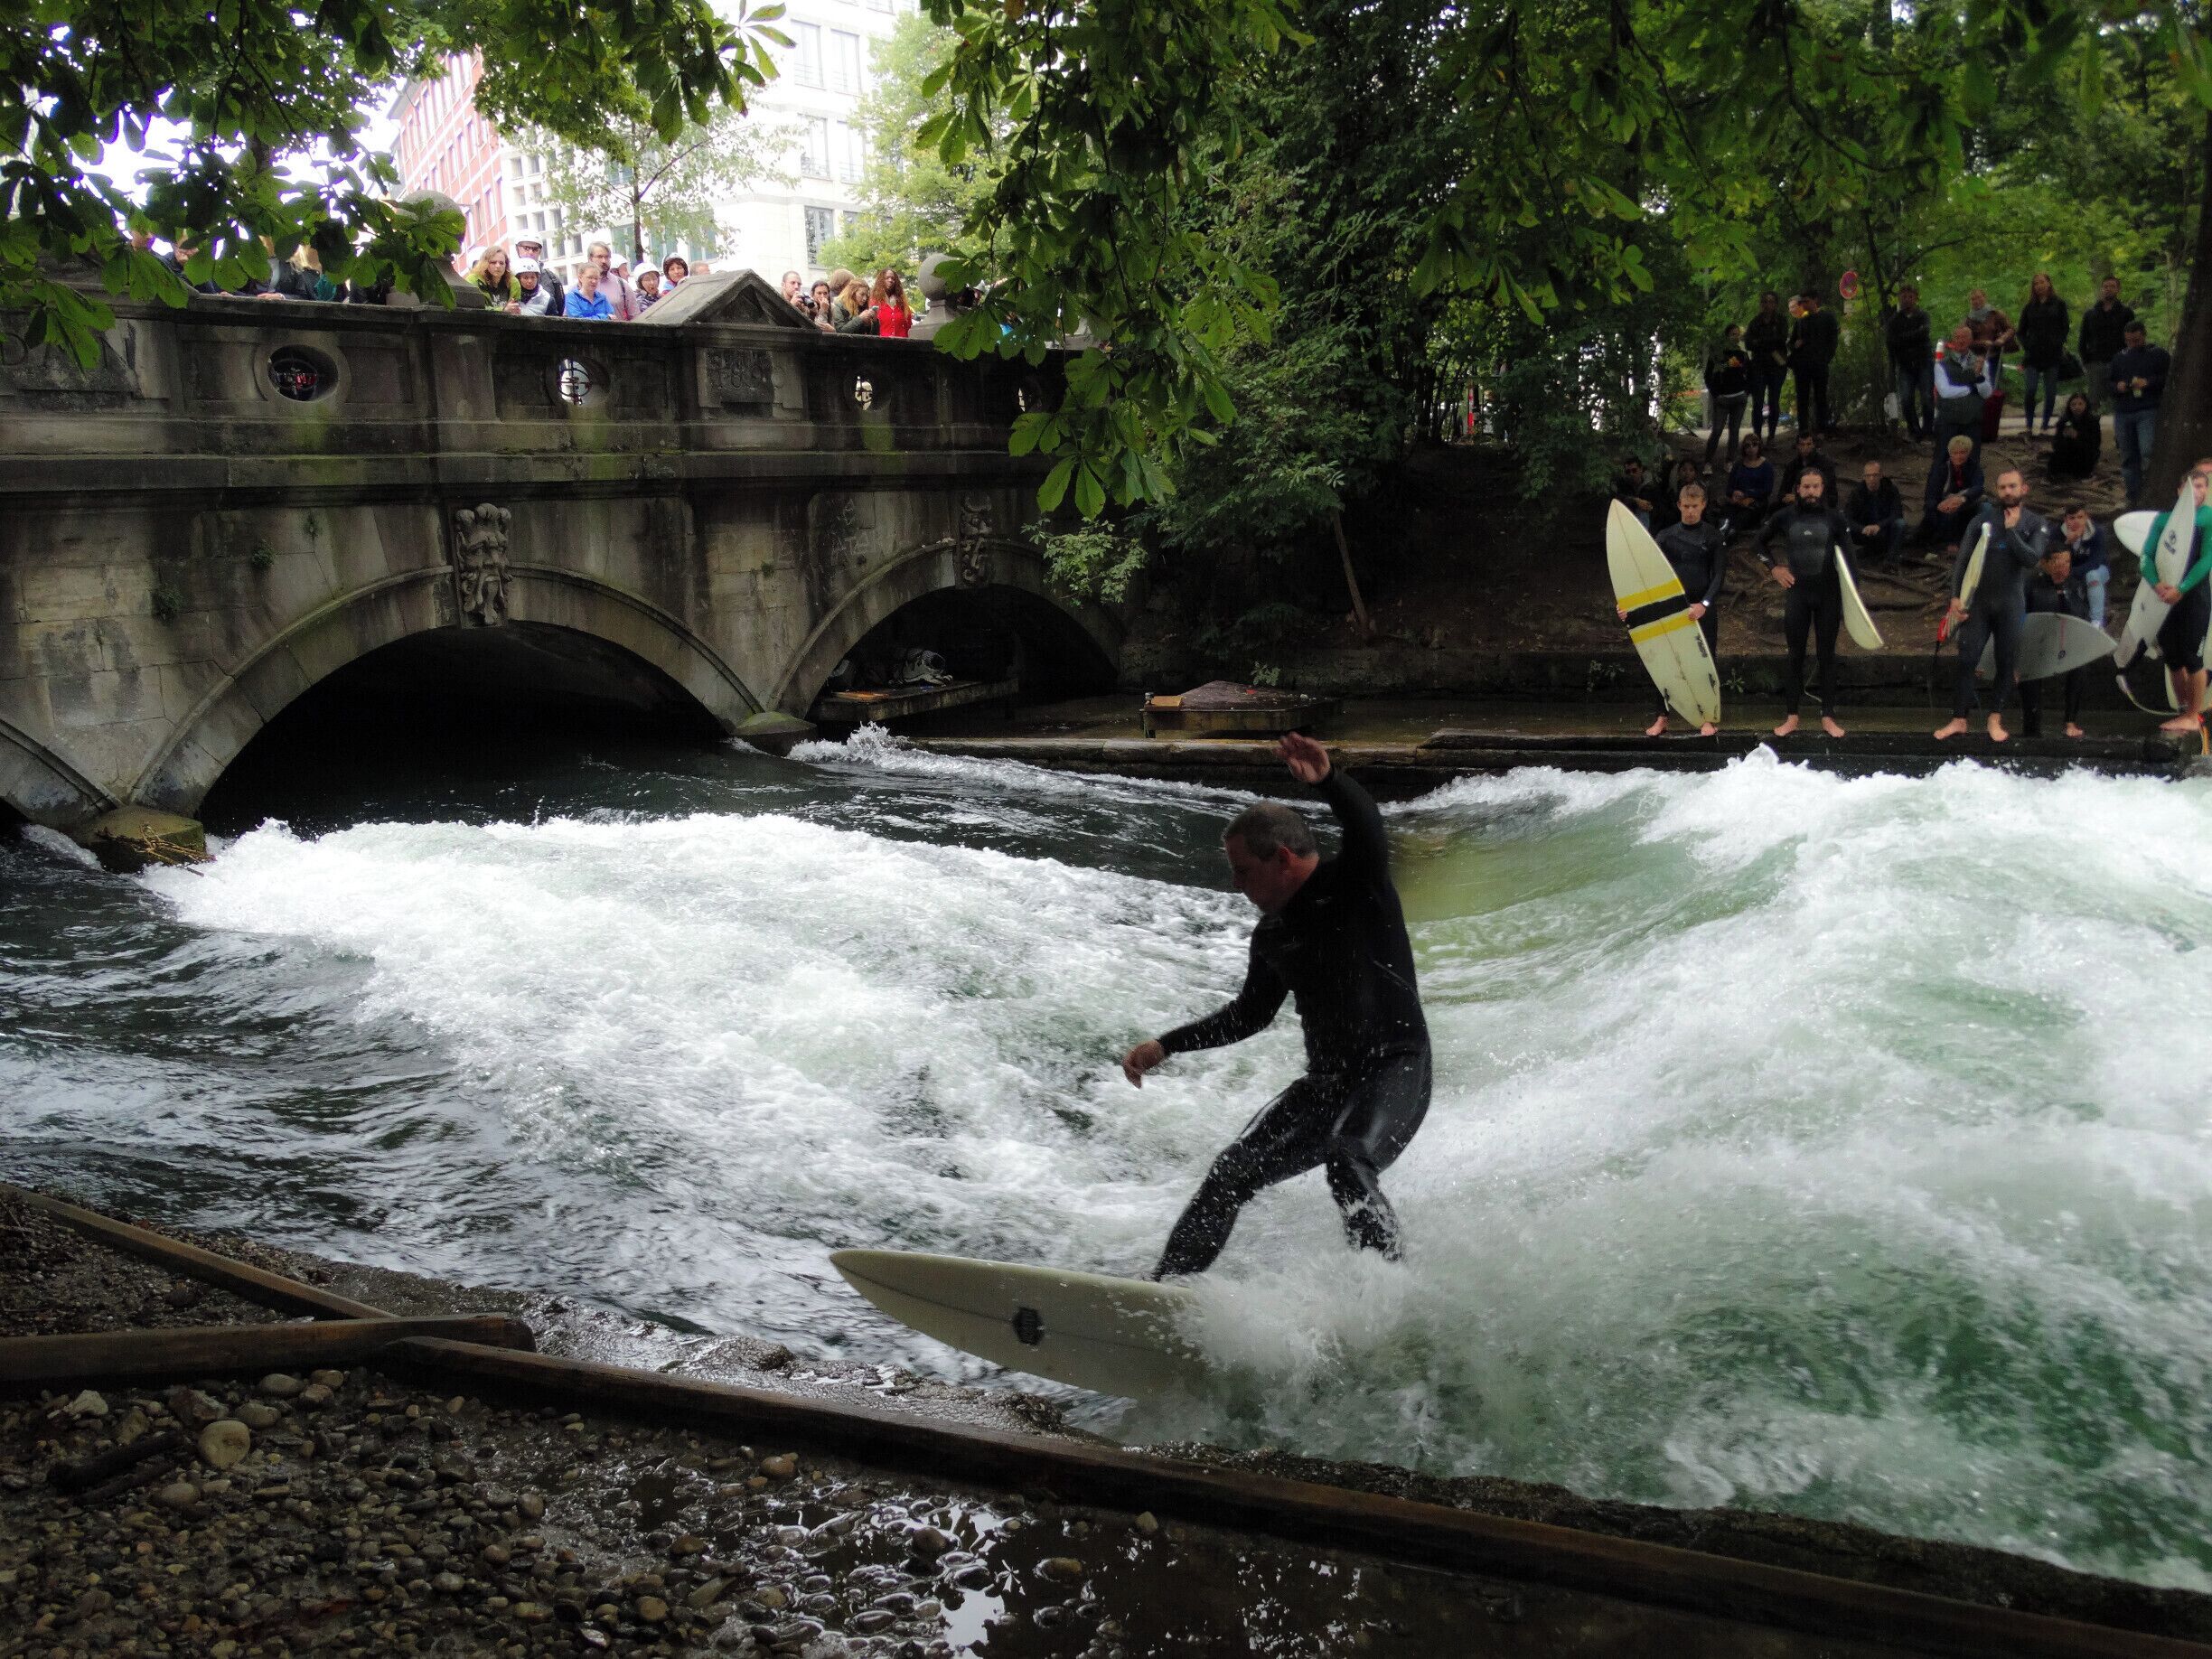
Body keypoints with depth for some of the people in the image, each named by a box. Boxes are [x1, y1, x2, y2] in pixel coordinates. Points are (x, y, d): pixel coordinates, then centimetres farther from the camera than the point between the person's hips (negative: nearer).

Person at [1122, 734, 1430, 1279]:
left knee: (1347, 1163, -33)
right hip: (1325, 1083, 7)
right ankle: (1164, 1285, 10)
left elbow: (1368, 829, -33)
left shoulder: (1353, 884, -11)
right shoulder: (1270, 935, 9)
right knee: (1233, 1172, 1)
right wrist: (1165, 1046, 18)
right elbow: (1250, 1014, 22)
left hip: (1396, 1072, -7)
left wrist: (1326, 781, -53)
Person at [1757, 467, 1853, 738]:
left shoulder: (1834, 518, -1)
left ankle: (1828, 717, 10)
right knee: (1795, 655, 4)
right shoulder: (1784, 516, 0)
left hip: (1828, 594, 0)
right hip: (1796, 593, 0)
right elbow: (1761, 541, 16)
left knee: (1827, 655, 5)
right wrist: (1773, 568, 4)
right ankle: (1791, 716, 11)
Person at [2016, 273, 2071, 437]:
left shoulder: (2059, 304, 7)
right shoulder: (2029, 307, 12)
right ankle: (2028, 425, 0)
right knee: (2029, 390, -12)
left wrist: (2058, 343, -8)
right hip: (2033, 356, 1)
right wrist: (2026, 345, -2)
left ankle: (2045, 426, 10)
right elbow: (2021, 330, 14)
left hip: (2052, 355, -1)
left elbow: (2066, 327, 5)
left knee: (2050, 392, 2)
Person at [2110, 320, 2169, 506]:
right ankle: (2134, 497, 12)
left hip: (2149, 412, -4)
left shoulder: (2158, 354, 7)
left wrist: (2148, 383, -14)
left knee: (2148, 453, -18)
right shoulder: (2120, 358, 19)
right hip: (2123, 413, 5)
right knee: (2128, 459, 5)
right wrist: (2117, 387, 1)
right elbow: (2108, 384, 23)